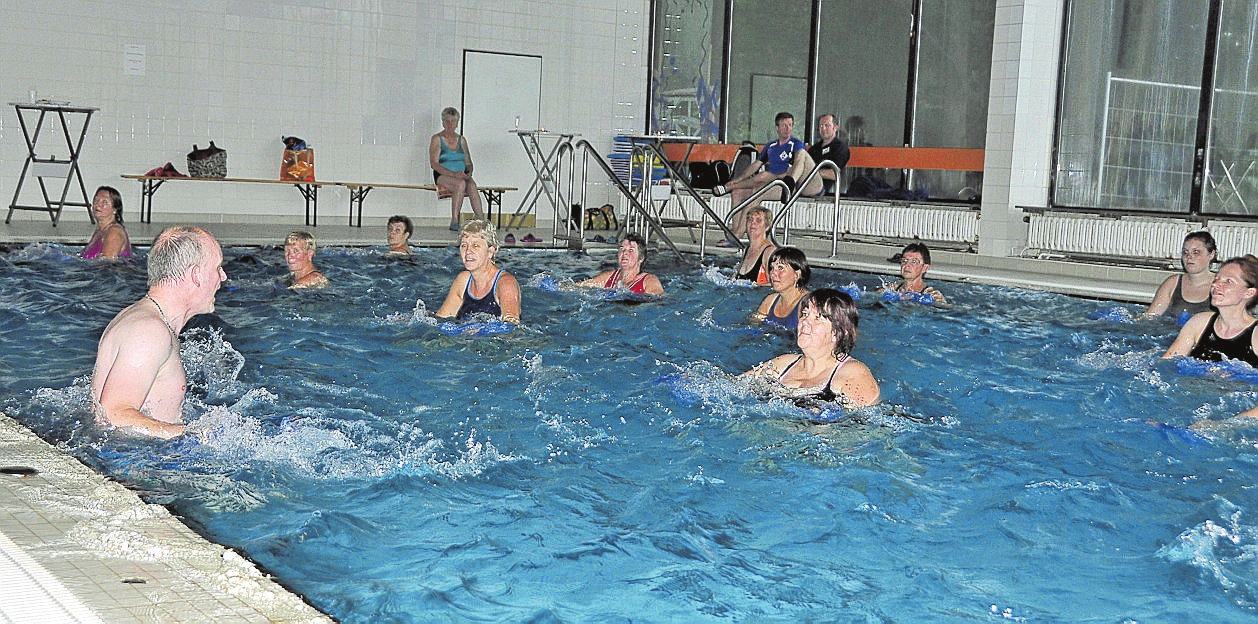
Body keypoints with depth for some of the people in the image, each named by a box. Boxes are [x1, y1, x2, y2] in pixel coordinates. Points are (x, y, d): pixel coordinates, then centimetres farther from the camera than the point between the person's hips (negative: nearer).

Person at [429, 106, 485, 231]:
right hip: (442, 176, -3)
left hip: (461, 176, 3)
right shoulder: (437, 139, 2)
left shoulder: (461, 140, 16)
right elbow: (434, 163, -8)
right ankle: (454, 221, -34)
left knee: (472, 185, -31)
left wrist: (469, 173, -6)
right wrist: (454, 174, -19)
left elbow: (468, 162, 18)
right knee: (461, 184, -35)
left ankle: (481, 220, -41)